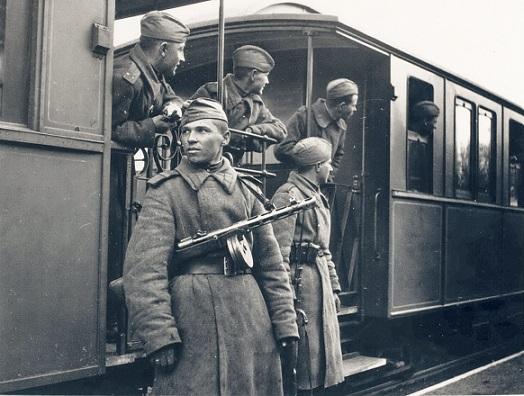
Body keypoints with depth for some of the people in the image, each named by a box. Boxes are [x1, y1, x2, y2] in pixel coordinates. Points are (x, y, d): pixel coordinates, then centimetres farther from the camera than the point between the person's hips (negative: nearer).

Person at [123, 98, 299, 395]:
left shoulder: (246, 190, 10)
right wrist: (159, 335, -19)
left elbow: (271, 263, 9)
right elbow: (145, 268, -11)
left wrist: (286, 324, 2)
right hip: (193, 323, -4)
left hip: (251, 321, 4)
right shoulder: (166, 191, -1)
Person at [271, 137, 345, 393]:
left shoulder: (317, 196, 17)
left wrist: (334, 287, 18)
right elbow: (279, 253, -19)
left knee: (323, 351, 14)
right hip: (301, 278, -9)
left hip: (320, 278, 10)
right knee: (304, 354, -2)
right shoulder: (288, 195, -12)